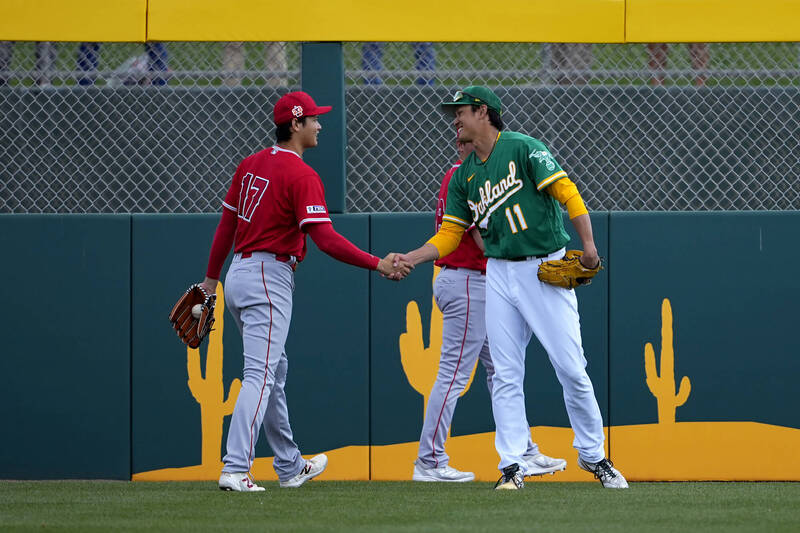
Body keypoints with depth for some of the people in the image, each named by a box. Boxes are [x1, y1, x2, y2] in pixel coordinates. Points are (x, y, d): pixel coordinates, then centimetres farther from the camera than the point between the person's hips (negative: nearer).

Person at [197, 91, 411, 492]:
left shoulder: (251, 164, 10)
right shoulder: (301, 175, -15)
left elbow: (226, 223, 15)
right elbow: (325, 239, -22)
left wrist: (212, 277, 22)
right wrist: (377, 264, -19)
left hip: (238, 276, 9)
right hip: (270, 279, -9)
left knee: (274, 370, 19)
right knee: (260, 375, -13)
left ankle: (290, 467, 28)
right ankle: (235, 470, -23)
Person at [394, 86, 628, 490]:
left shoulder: (523, 149, -6)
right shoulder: (464, 177, 13)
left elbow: (567, 193, -11)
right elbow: (449, 235, 13)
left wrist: (588, 245, -22)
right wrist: (408, 259, -2)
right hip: (500, 274, 6)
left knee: (571, 369, -6)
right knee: (505, 376, 0)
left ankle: (593, 456, 9)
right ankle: (511, 465, 2)